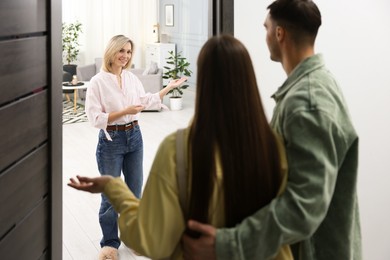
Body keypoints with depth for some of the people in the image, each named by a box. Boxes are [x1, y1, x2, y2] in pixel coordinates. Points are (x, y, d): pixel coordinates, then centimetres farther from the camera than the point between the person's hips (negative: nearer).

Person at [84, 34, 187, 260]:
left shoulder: (132, 78, 2)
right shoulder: (98, 81, -14)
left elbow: (147, 100, 17)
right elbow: (95, 118, -17)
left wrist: (170, 87, 18)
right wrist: (125, 111, -22)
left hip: (134, 137, 5)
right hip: (111, 140, -5)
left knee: (135, 191, 15)